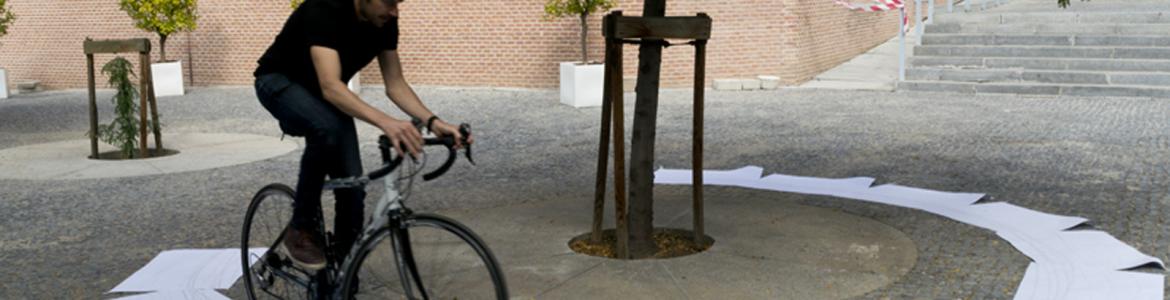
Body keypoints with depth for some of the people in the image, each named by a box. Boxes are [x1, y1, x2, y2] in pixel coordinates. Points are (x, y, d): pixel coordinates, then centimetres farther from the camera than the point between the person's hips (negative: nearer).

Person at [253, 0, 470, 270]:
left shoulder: (385, 22, -15)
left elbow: (396, 85, -10)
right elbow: (330, 86, -47)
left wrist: (433, 122, -29)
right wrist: (386, 123, -62)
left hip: (325, 94, 6)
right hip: (279, 81, -6)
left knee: (352, 188, -8)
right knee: (327, 128, -38)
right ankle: (301, 230, -19)